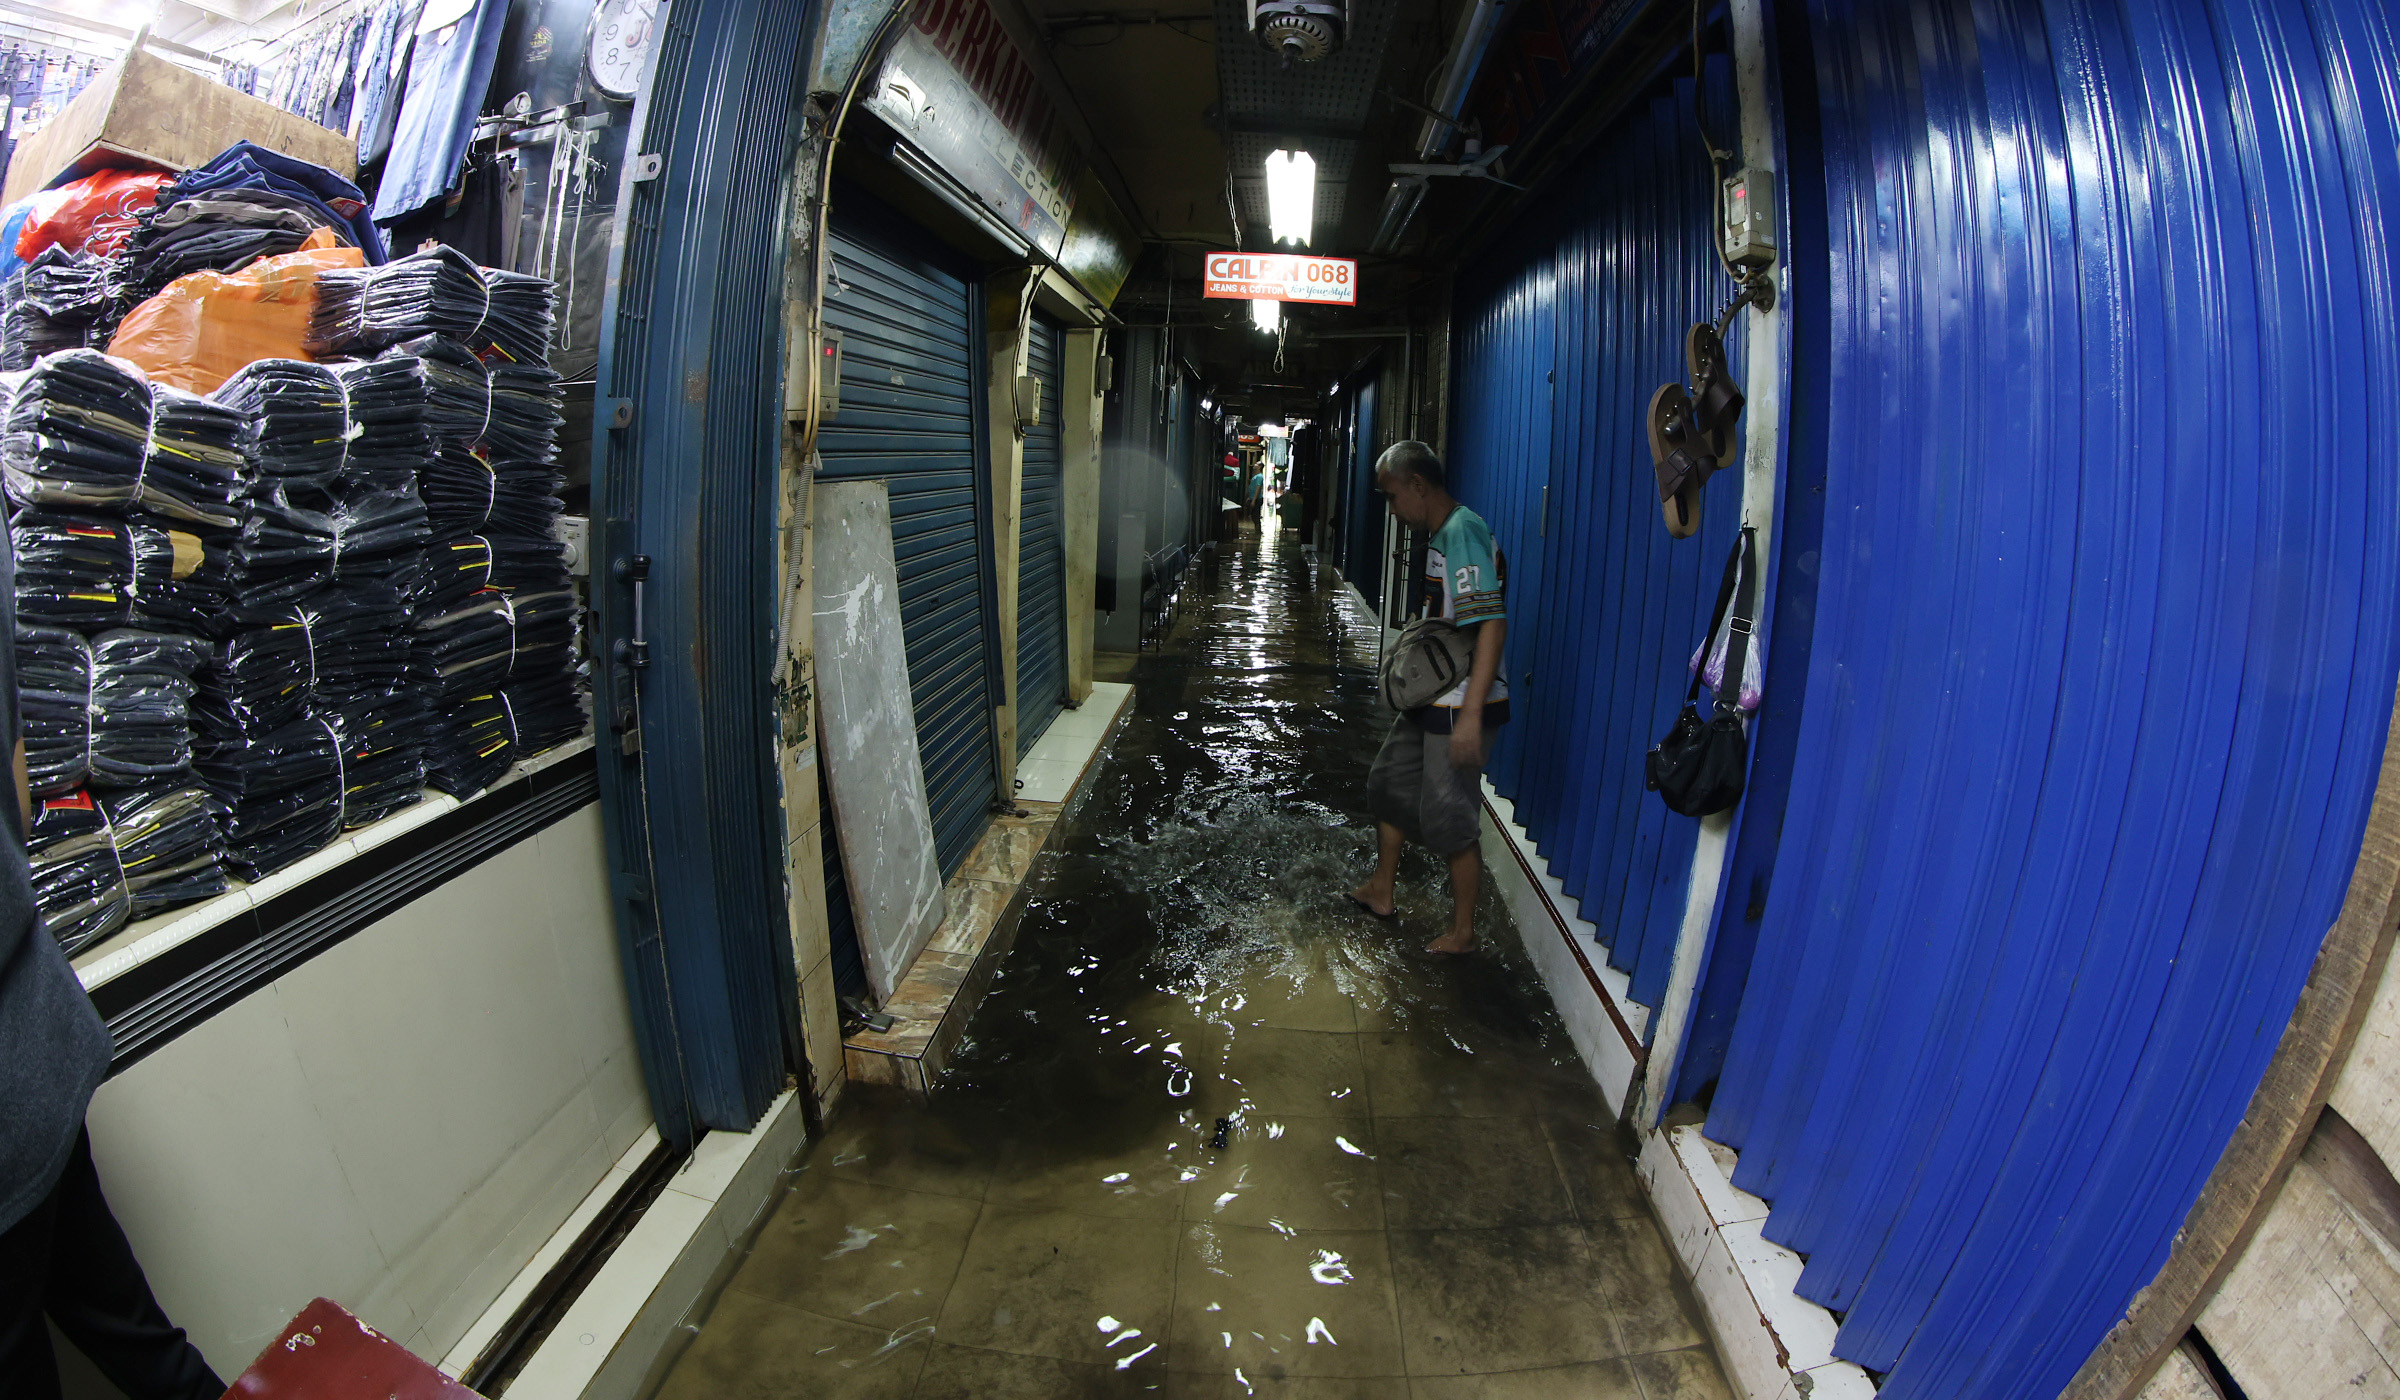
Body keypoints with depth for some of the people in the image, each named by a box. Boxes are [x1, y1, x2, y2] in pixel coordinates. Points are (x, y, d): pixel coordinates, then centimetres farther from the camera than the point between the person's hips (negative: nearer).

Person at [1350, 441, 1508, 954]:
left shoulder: (1463, 531, -20)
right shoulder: (1441, 533, 11)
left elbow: (1492, 624, -27)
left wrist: (1470, 715, -30)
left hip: (1461, 705, -10)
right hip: (1431, 700, 10)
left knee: (1450, 816, 1)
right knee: (1390, 782, 21)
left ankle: (1463, 930, 19)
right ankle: (1380, 892, 38)